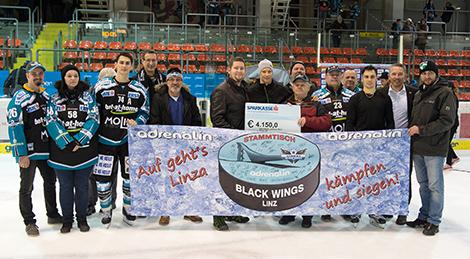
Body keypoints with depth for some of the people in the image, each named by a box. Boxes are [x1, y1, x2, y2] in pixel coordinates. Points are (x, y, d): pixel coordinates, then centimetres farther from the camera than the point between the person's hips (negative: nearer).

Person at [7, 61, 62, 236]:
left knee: (50, 182, 18)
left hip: (47, 150, 7)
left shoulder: (46, 96, 10)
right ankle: (29, 222, 17)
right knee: (27, 188, 5)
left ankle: (52, 214, 34)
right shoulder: (19, 98, -12)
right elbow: (14, 126, -16)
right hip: (28, 152, -7)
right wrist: (21, 154, -19)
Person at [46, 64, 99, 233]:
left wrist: (79, 141, -15)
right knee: (65, 186, 8)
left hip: (85, 148, 0)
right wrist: (67, 142, -16)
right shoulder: (55, 98, 5)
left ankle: (82, 219, 21)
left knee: (82, 186, 7)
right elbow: (51, 121, -4)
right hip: (61, 149, 1)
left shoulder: (88, 96, 4)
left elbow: (93, 119, -4)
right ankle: (67, 220, 21)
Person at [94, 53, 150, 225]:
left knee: (130, 176, 9)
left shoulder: (139, 89, 3)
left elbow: (144, 111, 8)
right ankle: (106, 210, 22)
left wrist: (137, 123, -10)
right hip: (106, 139, -1)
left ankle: (127, 208, 29)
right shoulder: (102, 86, 0)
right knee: (103, 177, 2)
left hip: (129, 139, 1)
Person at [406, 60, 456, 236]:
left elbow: (447, 121, -16)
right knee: (423, 184, 15)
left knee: (435, 185, 0)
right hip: (417, 148, 7)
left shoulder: (445, 92, -9)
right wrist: (411, 130, 6)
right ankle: (424, 217, 26)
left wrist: (421, 129, -17)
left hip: (434, 149, -7)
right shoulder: (418, 94, 15)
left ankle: (433, 221, 10)